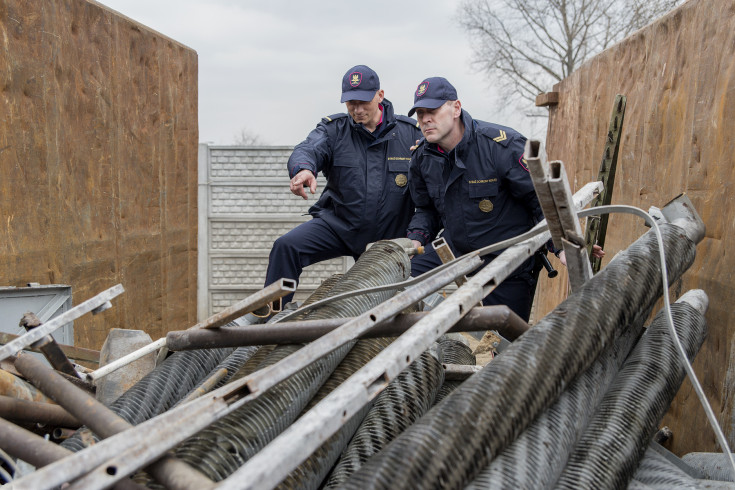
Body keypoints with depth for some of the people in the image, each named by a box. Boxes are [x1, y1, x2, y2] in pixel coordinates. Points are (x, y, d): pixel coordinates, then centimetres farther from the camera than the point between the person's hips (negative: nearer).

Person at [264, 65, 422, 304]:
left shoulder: (410, 132, -1)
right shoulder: (334, 129, -1)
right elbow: (308, 149, -21)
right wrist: (304, 169, -47)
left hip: (389, 237, 1)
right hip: (337, 224, 0)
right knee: (286, 247, -20)